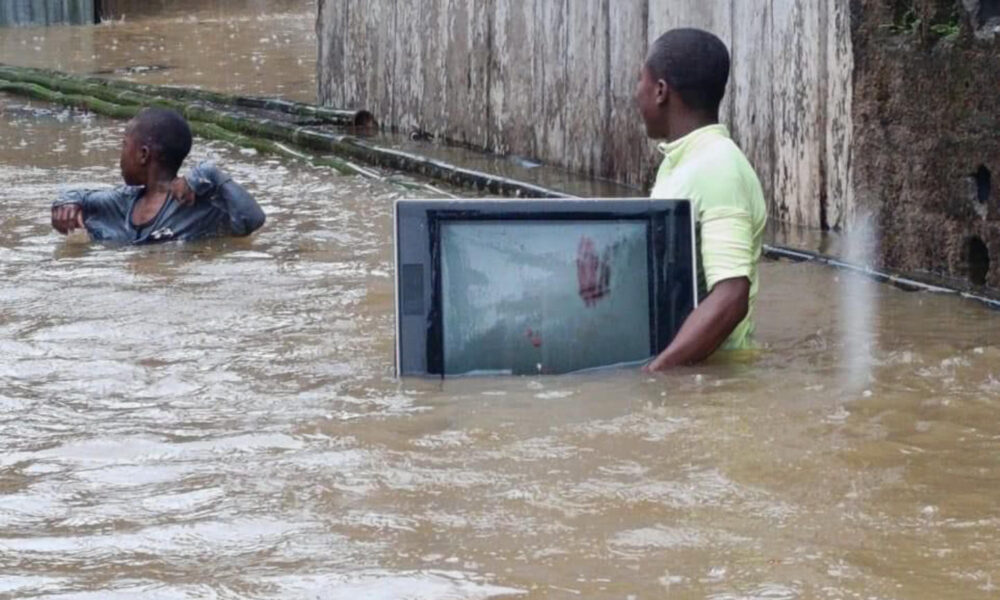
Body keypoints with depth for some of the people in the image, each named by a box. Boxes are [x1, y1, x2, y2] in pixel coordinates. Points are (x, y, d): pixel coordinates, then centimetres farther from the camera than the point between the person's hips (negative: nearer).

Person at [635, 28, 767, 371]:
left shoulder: (717, 169, -15)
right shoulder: (679, 162, 14)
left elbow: (730, 298, -25)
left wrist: (652, 374, -31)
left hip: (707, 369, -8)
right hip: (677, 364, 8)